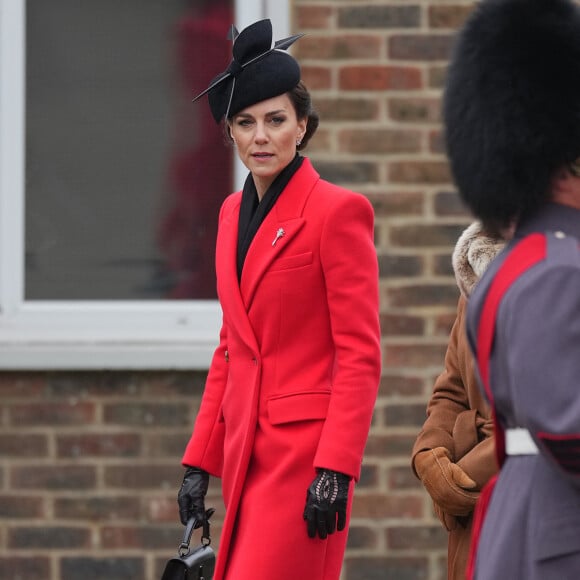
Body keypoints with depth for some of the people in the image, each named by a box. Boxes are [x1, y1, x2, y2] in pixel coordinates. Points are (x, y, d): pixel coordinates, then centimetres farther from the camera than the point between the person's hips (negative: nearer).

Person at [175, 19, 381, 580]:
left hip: (306, 453, -8)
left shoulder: (338, 211, -9)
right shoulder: (234, 212, 13)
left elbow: (361, 356, -12)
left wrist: (335, 471, -18)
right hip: (246, 451, 8)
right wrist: (199, 462, 14)